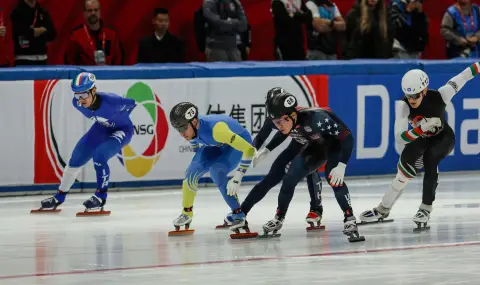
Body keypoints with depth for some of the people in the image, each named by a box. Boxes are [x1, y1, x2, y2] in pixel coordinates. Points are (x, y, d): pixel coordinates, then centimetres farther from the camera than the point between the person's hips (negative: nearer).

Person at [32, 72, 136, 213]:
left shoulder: (111, 101, -40)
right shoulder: (77, 103, -22)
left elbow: (132, 104, -22)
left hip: (122, 130, -6)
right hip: (101, 128, 6)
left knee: (99, 155, -28)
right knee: (77, 157, 4)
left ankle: (101, 196, -8)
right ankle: (60, 196, 22)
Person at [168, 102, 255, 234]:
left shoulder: (216, 129, -45)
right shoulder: (190, 127, -23)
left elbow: (249, 149, -44)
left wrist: (237, 177, -40)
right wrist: (199, 157, 17)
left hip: (239, 142, -6)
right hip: (214, 145, 6)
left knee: (216, 171, -26)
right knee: (192, 172, -8)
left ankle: (237, 213, -12)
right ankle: (186, 213, 9)